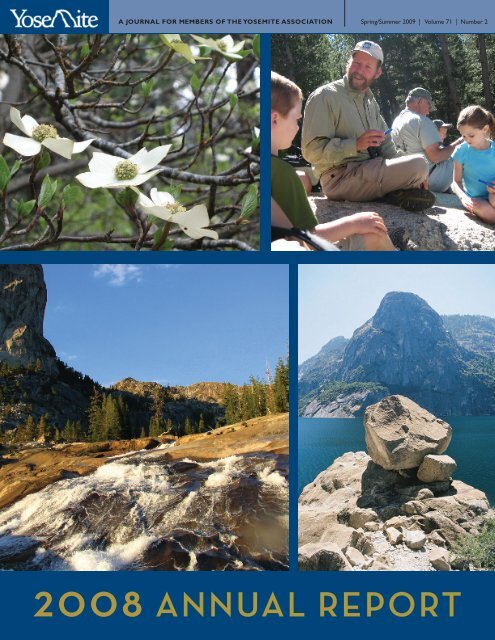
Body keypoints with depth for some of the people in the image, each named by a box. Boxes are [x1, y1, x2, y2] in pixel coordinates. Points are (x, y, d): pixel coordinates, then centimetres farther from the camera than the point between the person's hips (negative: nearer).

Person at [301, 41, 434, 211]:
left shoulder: (370, 101, 18)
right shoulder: (324, 96, -8)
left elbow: (384, 143, 18)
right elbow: (312, 151, -16)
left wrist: (406, 173, 1)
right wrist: (356, 144, -26)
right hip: (339, 177, -9)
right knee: (418, 165, -21)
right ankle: (397, 196, 3)